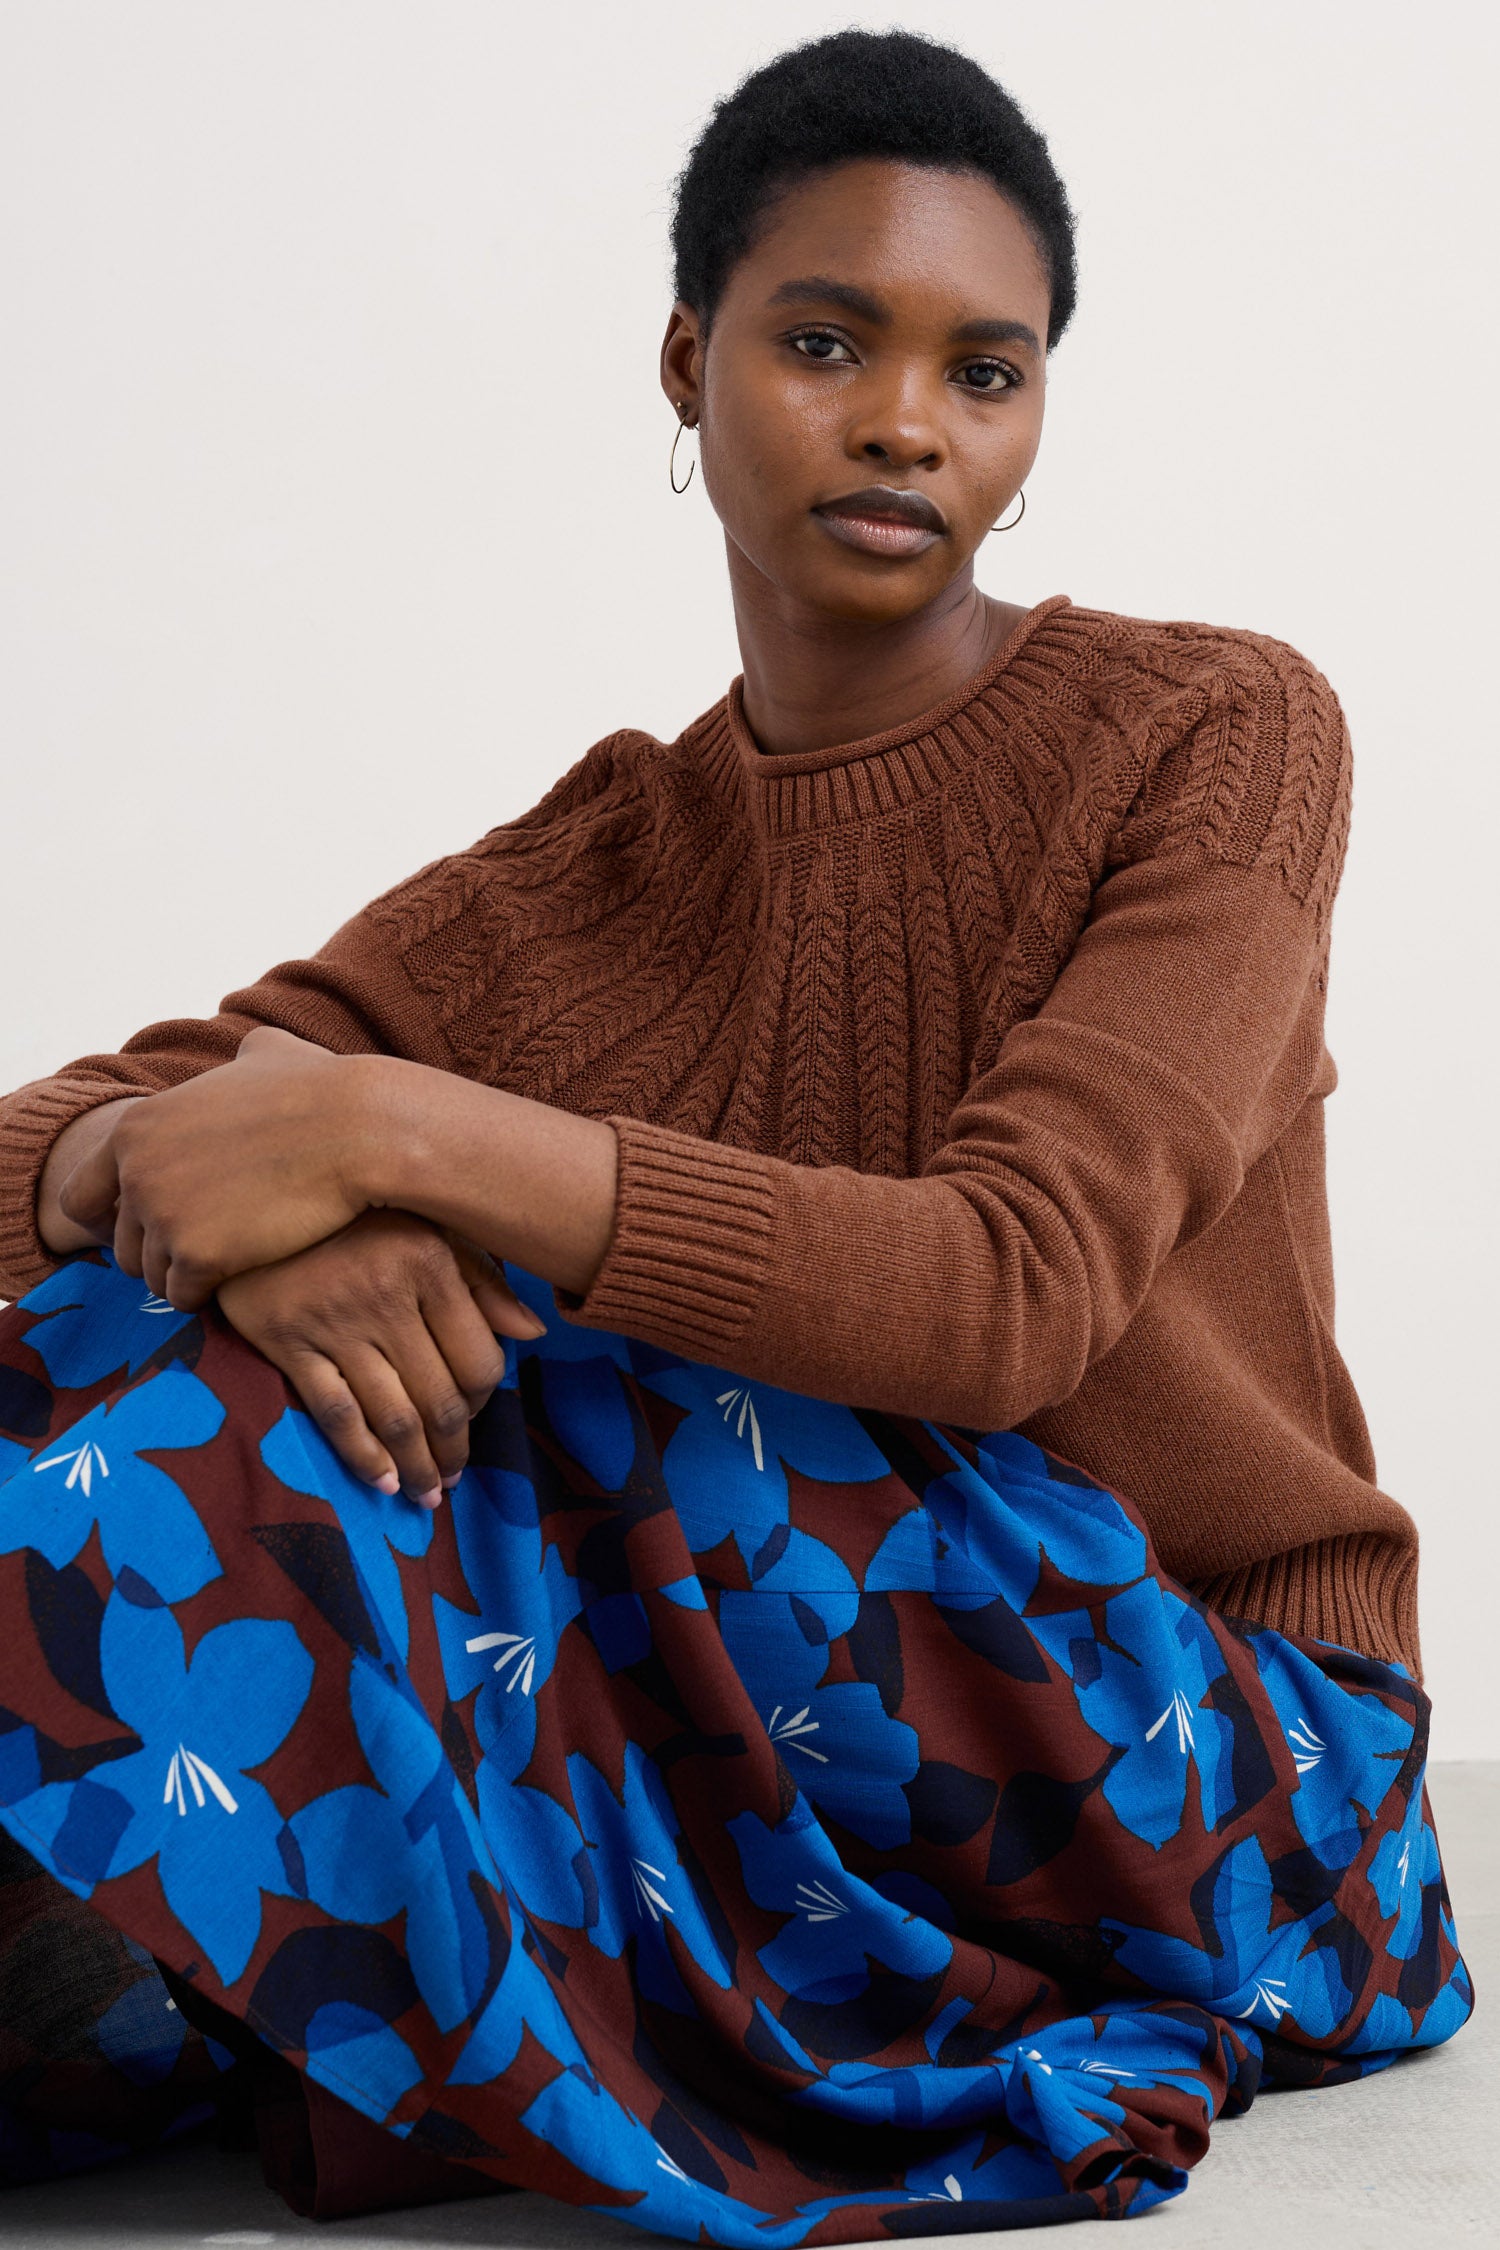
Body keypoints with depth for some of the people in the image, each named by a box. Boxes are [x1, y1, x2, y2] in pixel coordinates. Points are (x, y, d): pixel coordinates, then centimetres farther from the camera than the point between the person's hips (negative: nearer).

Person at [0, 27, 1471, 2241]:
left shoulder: (1219, 733, -9)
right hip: (818, 1745, 4)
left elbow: (1011, 1296, -23)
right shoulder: (593, 878, 3)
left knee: (450, 1325, -25)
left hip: (1218, 1772, -4)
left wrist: (395, 1131, -30)